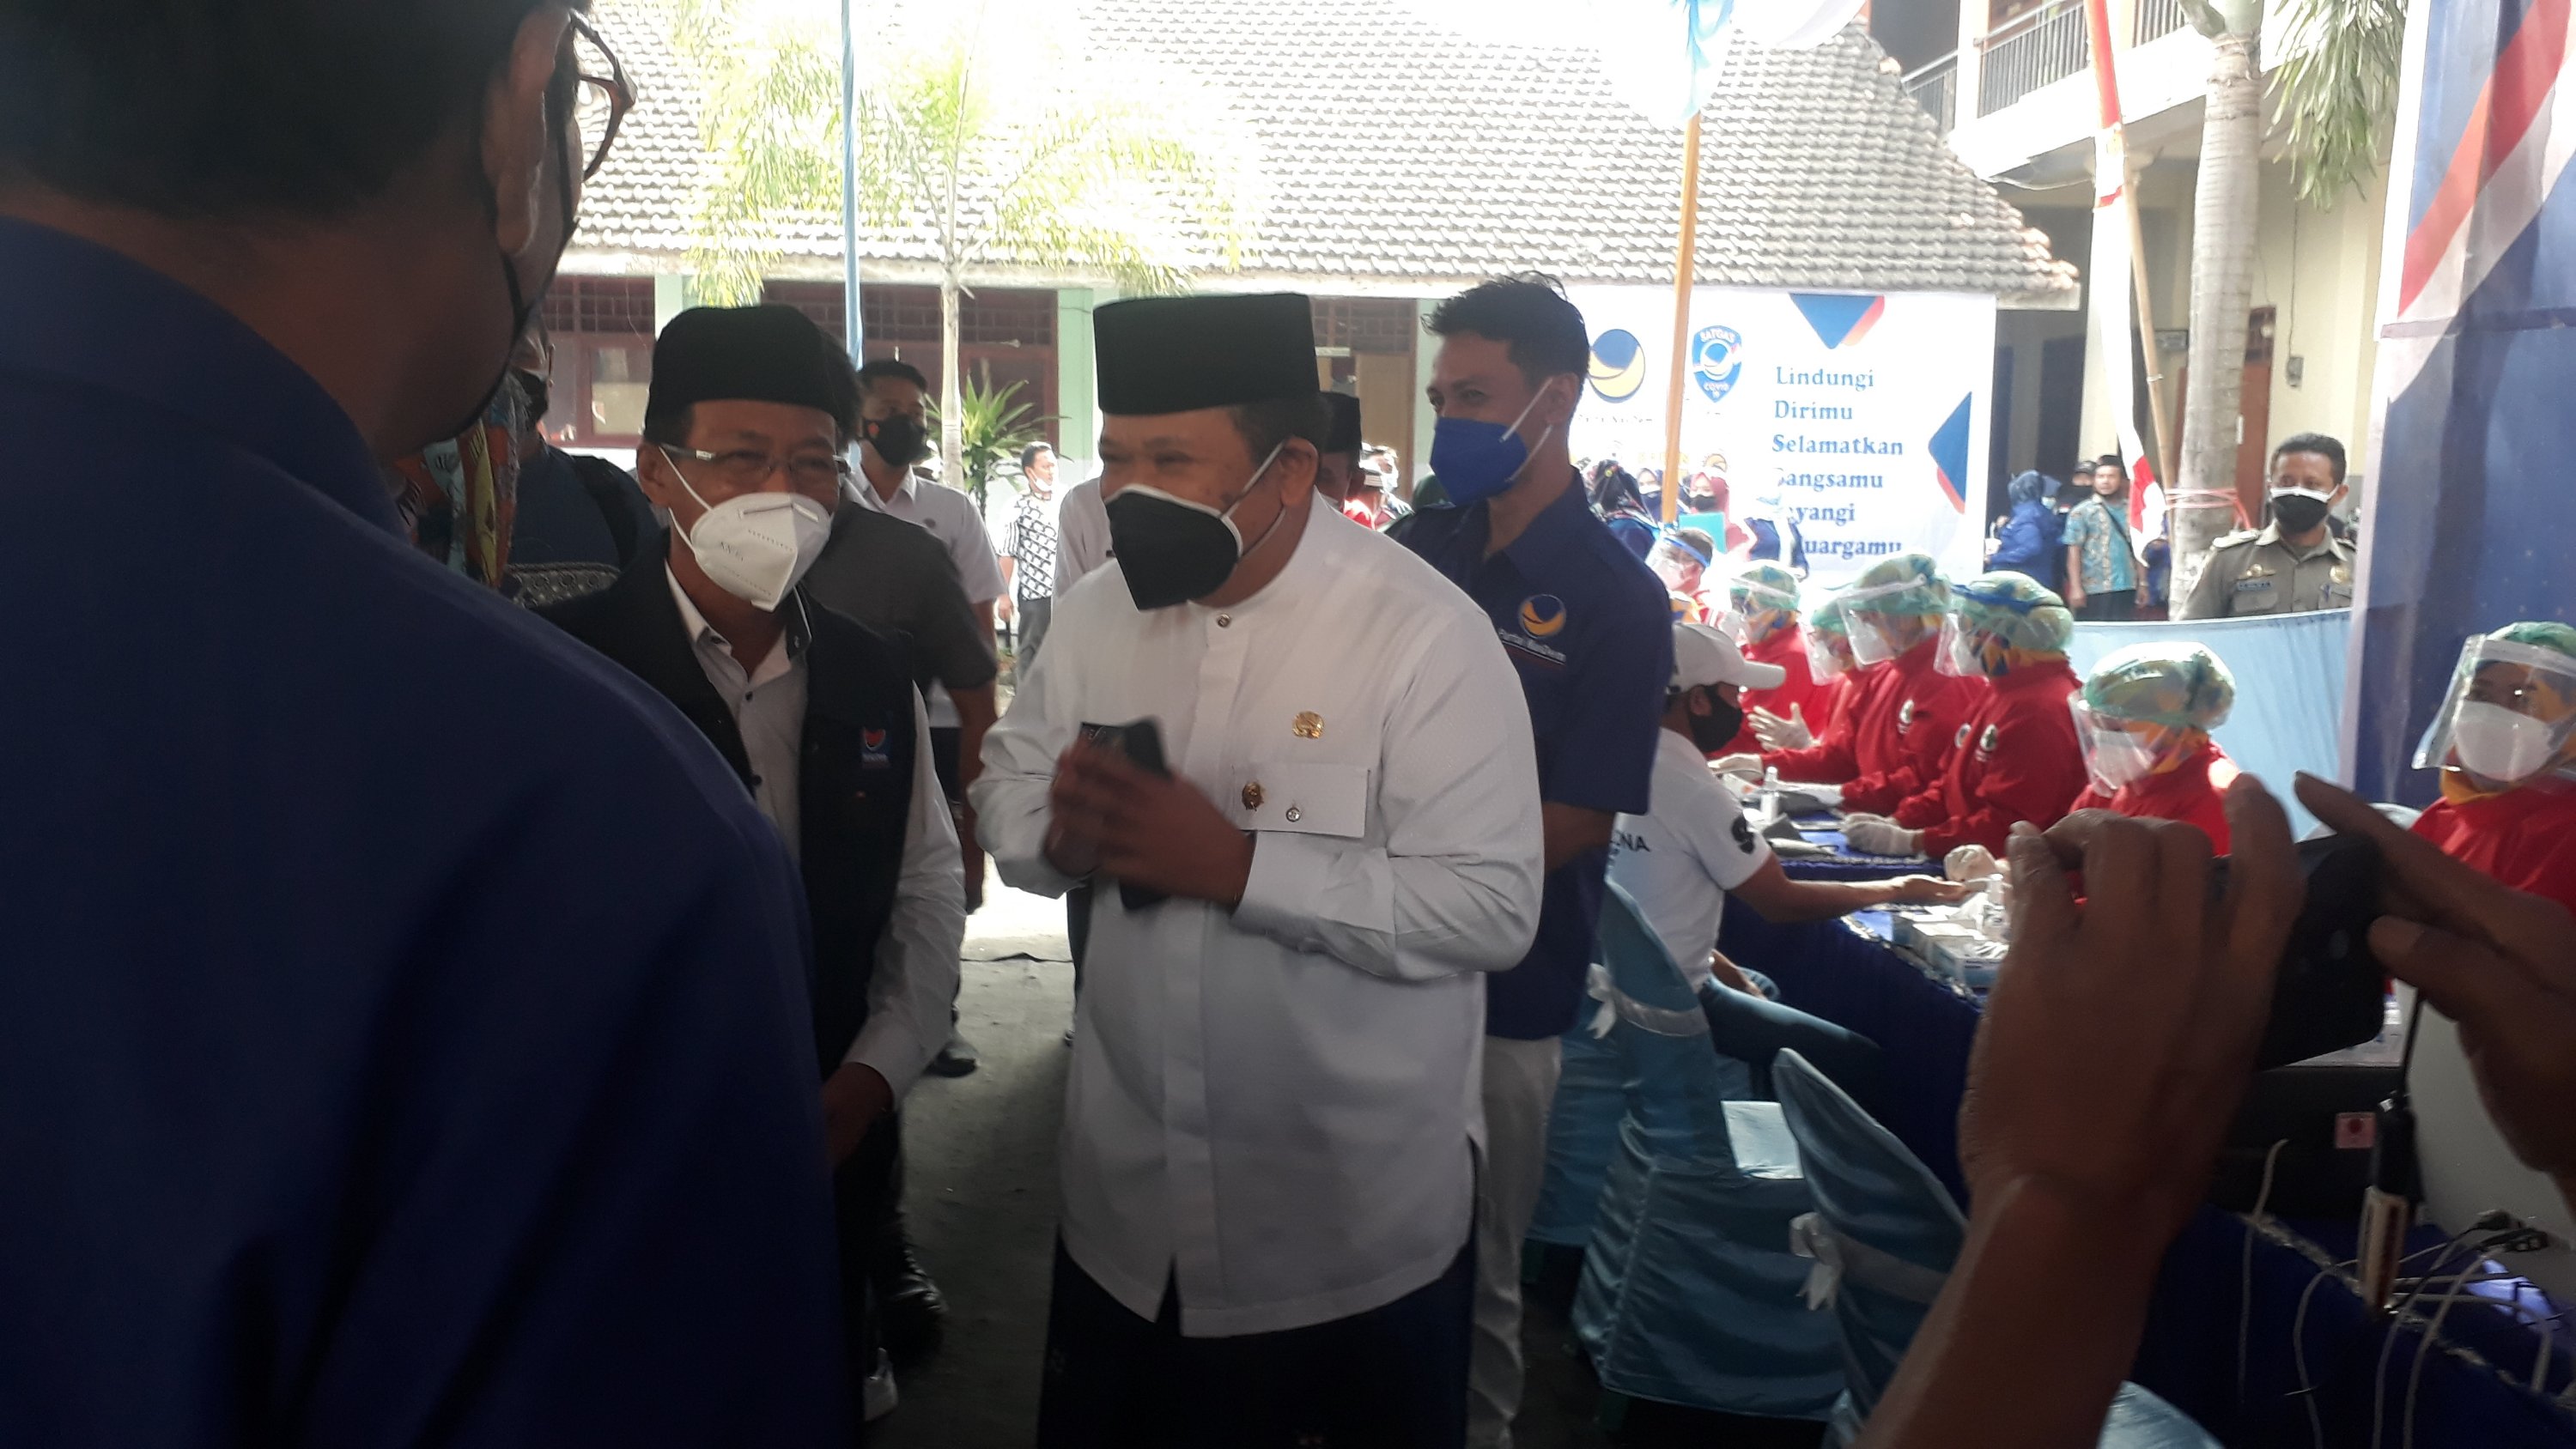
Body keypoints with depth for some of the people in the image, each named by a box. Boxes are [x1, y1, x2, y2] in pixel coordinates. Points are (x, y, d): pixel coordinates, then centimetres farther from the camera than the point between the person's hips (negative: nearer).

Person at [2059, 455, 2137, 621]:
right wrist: (2075, 587, -13)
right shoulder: (2082, 512, -2)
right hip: (2095, 590, -4)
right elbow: (2074, 551, -6)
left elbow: (2137, 549, 14)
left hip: (2127, 588, 4)